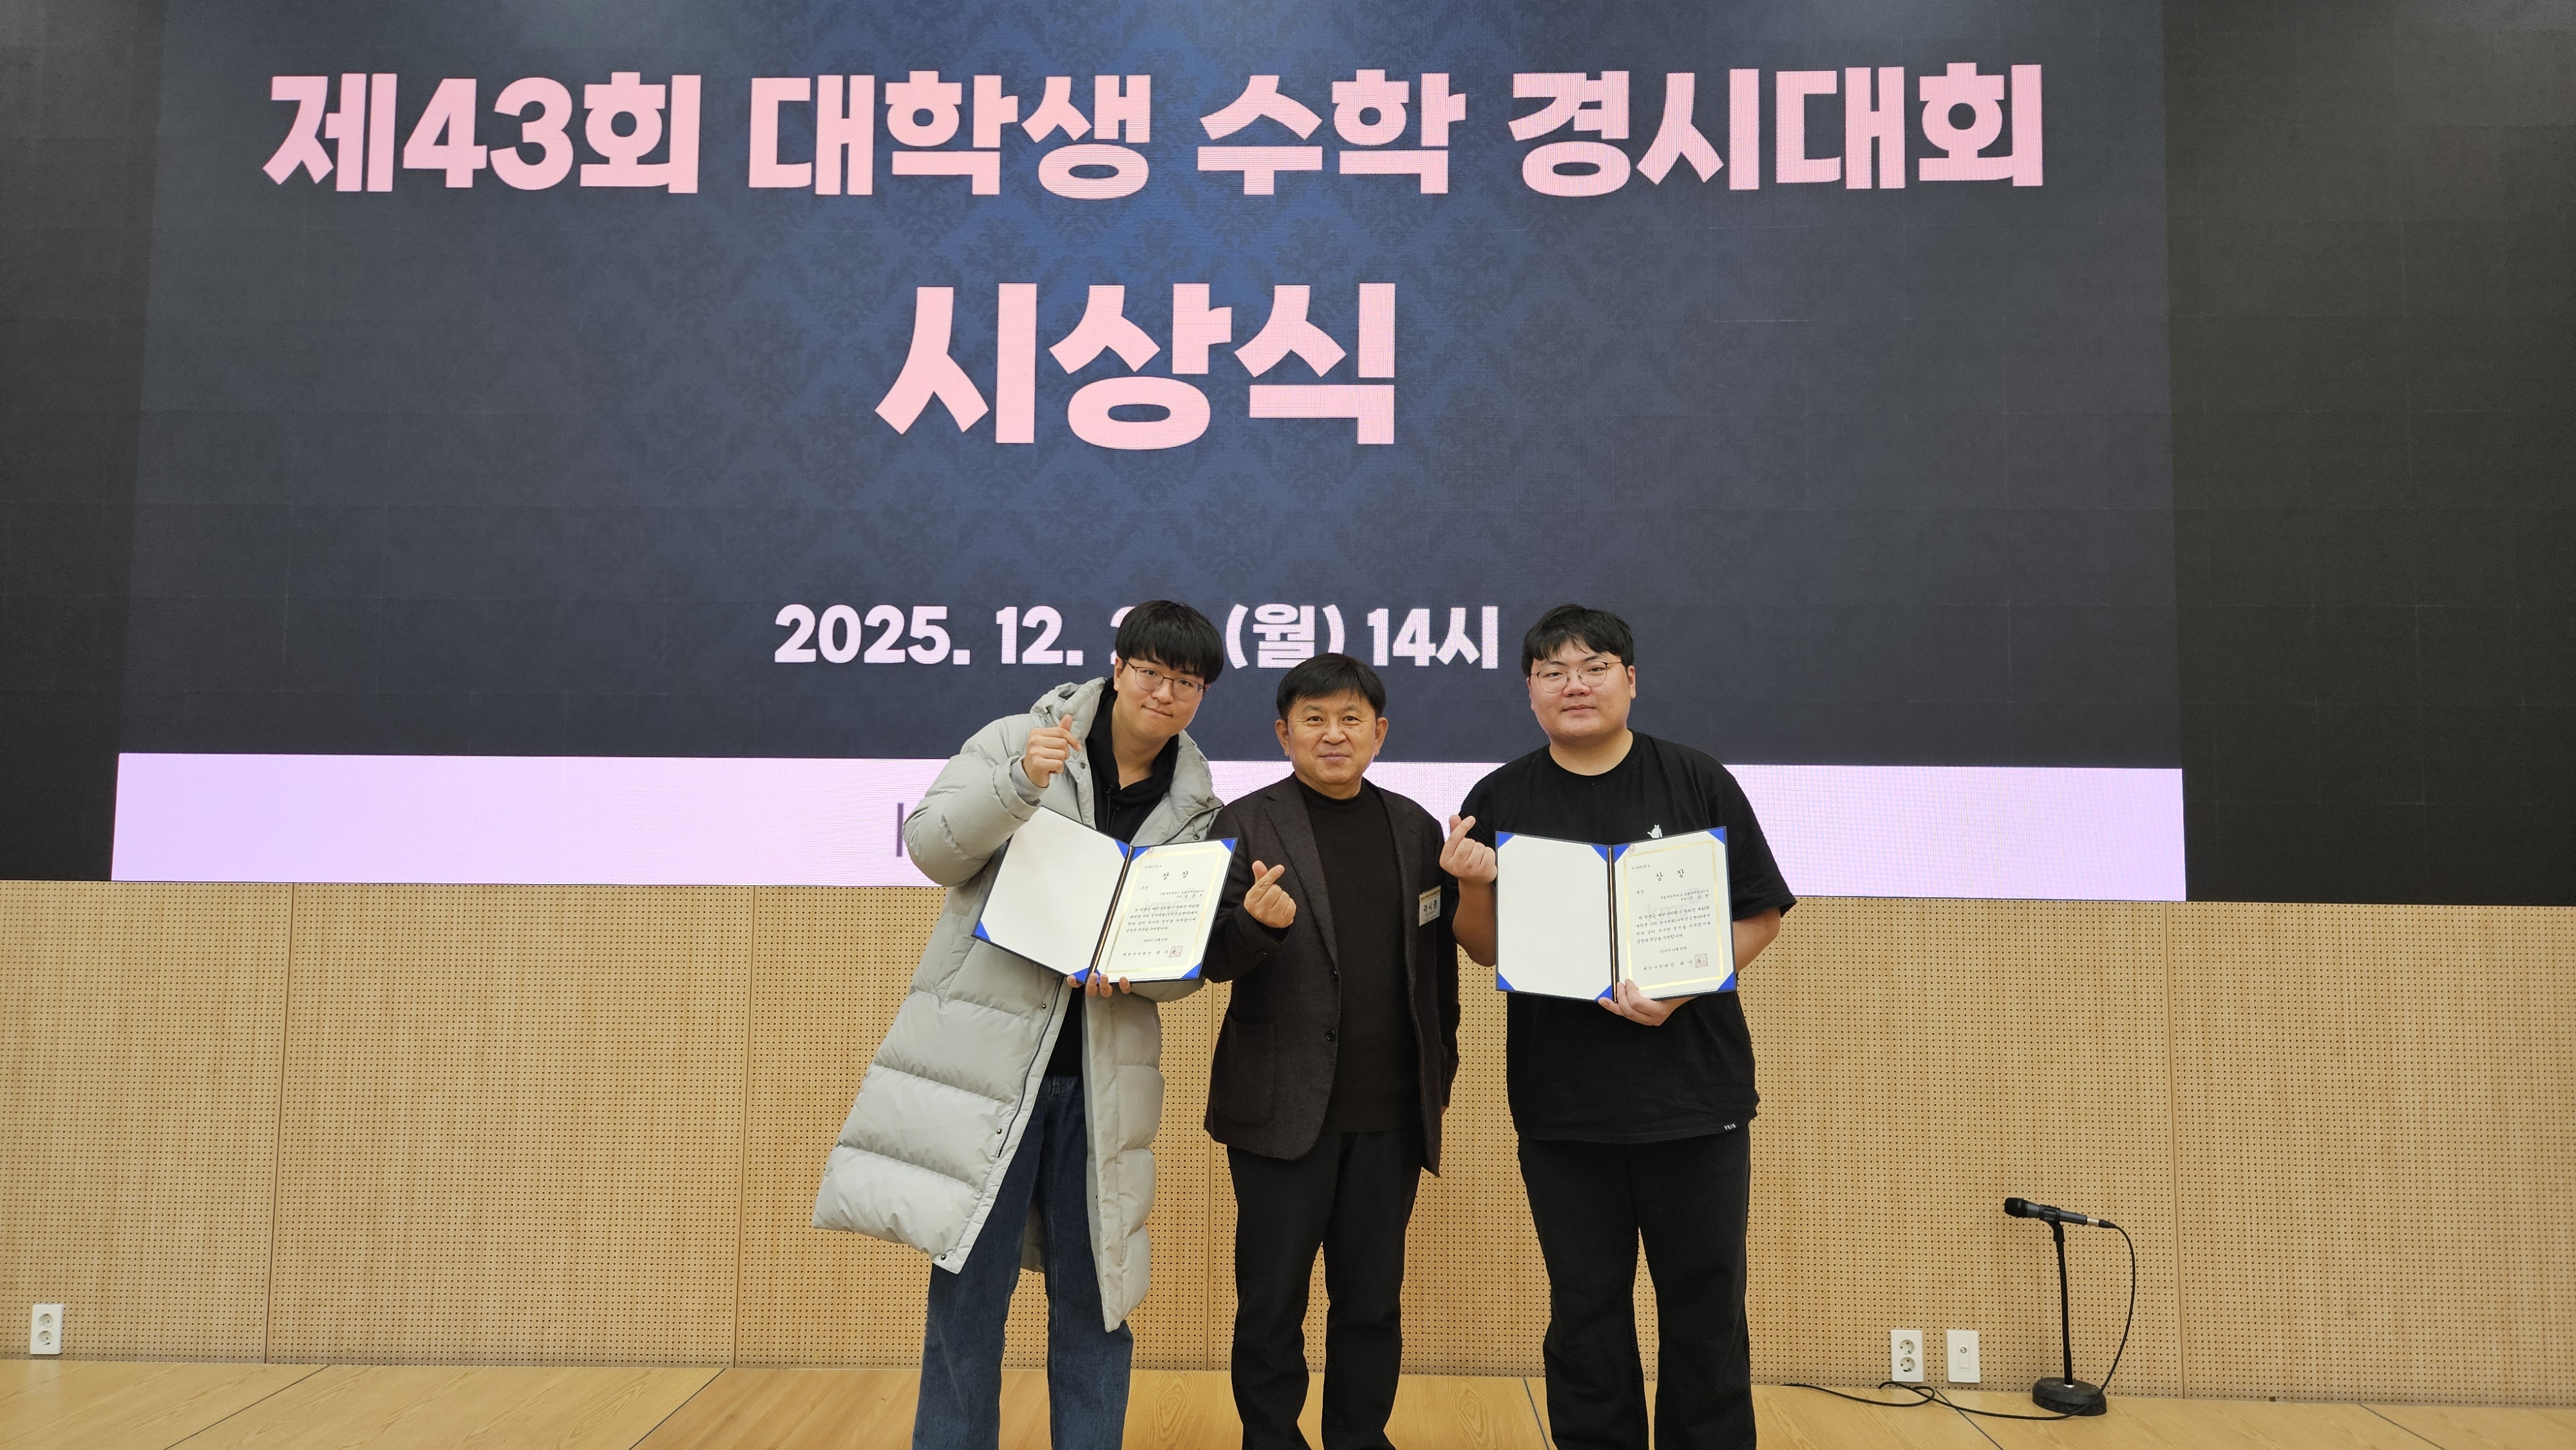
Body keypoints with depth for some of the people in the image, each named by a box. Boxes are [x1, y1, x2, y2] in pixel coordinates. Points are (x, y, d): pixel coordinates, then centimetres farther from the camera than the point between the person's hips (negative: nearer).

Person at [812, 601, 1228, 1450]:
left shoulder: (1195, 810, 7)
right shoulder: (1017, 741, 0)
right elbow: (933, 849, -9)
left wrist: (1134, 969, -15)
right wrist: (1020, 782, -24)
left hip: (1102, 1077, 3)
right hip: (988, 1055, -3)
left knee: (1093, 1298, 10)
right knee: (968, 1289, 2)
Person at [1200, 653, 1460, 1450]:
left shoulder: (1415, 828, 8)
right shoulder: (1248, 824, -3)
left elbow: (1438, 958, 14)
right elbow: (1216, 959, -7)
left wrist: (1442, 1064, 9)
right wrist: (1258, 921, -27)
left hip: (1391, 1111, 3)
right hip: (1284, 1107, -3)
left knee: (1373, 1301, 12)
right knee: (1271, 1303, 7)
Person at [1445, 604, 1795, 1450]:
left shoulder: (1698, 784, -2)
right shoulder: (1499, 801, 3)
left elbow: (1760, 916, 0)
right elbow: (1487, 951, 6)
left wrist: (1680, 989, -16)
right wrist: (1472, 885, -15)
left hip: (1692, 1089, -1)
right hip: (1561, 1100, 1)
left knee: (1705, 1307, 9)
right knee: (1585, 1308, 12)